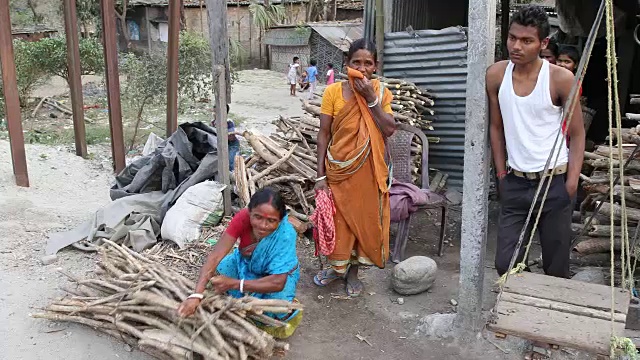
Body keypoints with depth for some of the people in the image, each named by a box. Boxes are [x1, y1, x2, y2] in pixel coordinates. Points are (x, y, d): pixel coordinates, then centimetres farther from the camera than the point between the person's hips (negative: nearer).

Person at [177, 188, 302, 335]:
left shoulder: (286, 234, -39)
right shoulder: (243, 218, -32)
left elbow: (278, 283, -37)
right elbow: (215, 256, -35)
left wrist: (233, 283, -42)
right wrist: (196, 295, -47)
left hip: (280, 273, -4)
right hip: (245, 262, 4)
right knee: (216, 274, -17)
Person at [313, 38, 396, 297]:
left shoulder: (381, 93, -1)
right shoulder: (333, 91, -7)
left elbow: (389, 130, -14)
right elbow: (323, 135, -6)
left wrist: (371, 98, -19)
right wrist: (320, 175, -9)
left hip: (368, 170, 1)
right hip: (339, 169, -1)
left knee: (363, 219, 11)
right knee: (337, 219, 10)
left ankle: (353, 271, 32)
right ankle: (337, 266, 35)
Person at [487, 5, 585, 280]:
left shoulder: (561, 78, -11)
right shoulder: (496, 75, -2)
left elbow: (577, 135, -3)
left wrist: (571, 183, -10)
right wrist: (501, 175, 6)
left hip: (554, 182, -2)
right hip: (515, 182, 3)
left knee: (556, 267, 8)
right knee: (505, 264, 6)